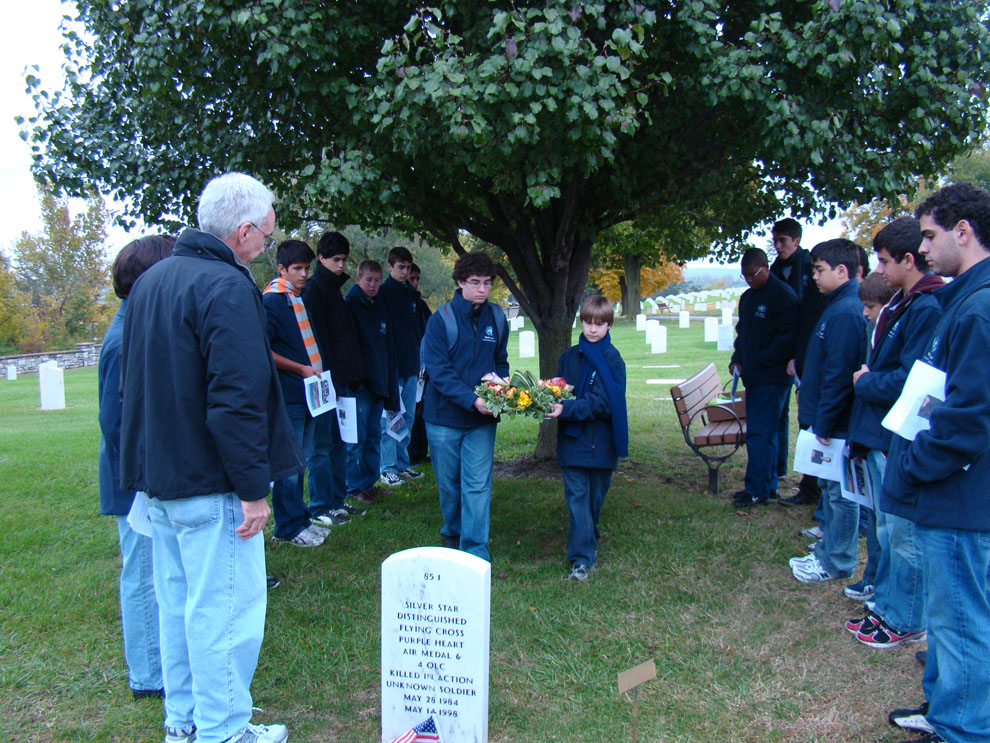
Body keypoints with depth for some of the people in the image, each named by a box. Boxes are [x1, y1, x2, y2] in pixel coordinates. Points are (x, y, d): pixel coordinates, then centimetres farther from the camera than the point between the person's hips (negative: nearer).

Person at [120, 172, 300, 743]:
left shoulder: (151, 280, 13)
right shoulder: (228, 288, -18)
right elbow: (237, 400, -24)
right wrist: (254, 488, -18)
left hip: (159, 479, 10)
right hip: (209, 486, -10)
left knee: (178, 602, 19)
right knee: (225, 611, 2)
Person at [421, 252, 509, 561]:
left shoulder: (496, 318, 5)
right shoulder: (441, 318, -8)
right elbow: (438, 370, -14)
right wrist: (471, 399, -25)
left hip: (482, 418, 2)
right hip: (445, 416, -2)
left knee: (478, 485, -2)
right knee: (449, 484, 13)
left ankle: (475, 551, 6)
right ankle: (453, 534, 36)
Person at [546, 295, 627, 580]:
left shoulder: (612, 359, -7)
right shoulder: (569, 356, 7)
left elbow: (601, 403, -16)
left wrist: (566, 409, -27)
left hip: (601, 441, -2)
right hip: (572, 439, 2)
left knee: (595, 497, 12)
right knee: (577, 495, -3)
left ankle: (587, 542, 34)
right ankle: (581, 558, -1)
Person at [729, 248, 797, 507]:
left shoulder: (783, 295, -11)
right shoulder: (747, 297, 16)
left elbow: (788, 338, -18)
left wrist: (759, 361, -16)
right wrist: (737, 359, 8)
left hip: (772, 377, -9)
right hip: (754, 377, 9)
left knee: (759, 434, -9)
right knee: (764, 432, 14)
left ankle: (757, 490, -3)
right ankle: (768, 486, 23)